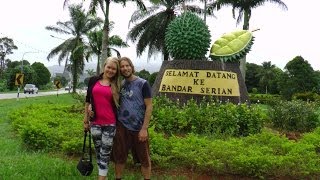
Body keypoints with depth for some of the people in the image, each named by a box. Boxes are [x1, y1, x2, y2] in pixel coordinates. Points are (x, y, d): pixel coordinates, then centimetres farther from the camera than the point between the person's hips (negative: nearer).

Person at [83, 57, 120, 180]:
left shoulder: (116, 85, 3)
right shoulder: (93, 80, 3)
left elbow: (117, 105, 7)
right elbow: (88, 100, 8)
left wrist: (119, 123, 3)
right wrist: (86, 119, 8)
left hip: (110, 123, -1)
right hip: (95, 122, 1)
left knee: (105, 153, 1)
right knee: (98, 151, 12)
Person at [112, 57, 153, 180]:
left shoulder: (143, 84, -6)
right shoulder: (120, 85, 7)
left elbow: (149, 107, -8)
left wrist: (144, 128, -14)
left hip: (138, 127, -3)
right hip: (121, 126, 4)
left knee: (144, 158, 8)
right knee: (119, 156, 11)